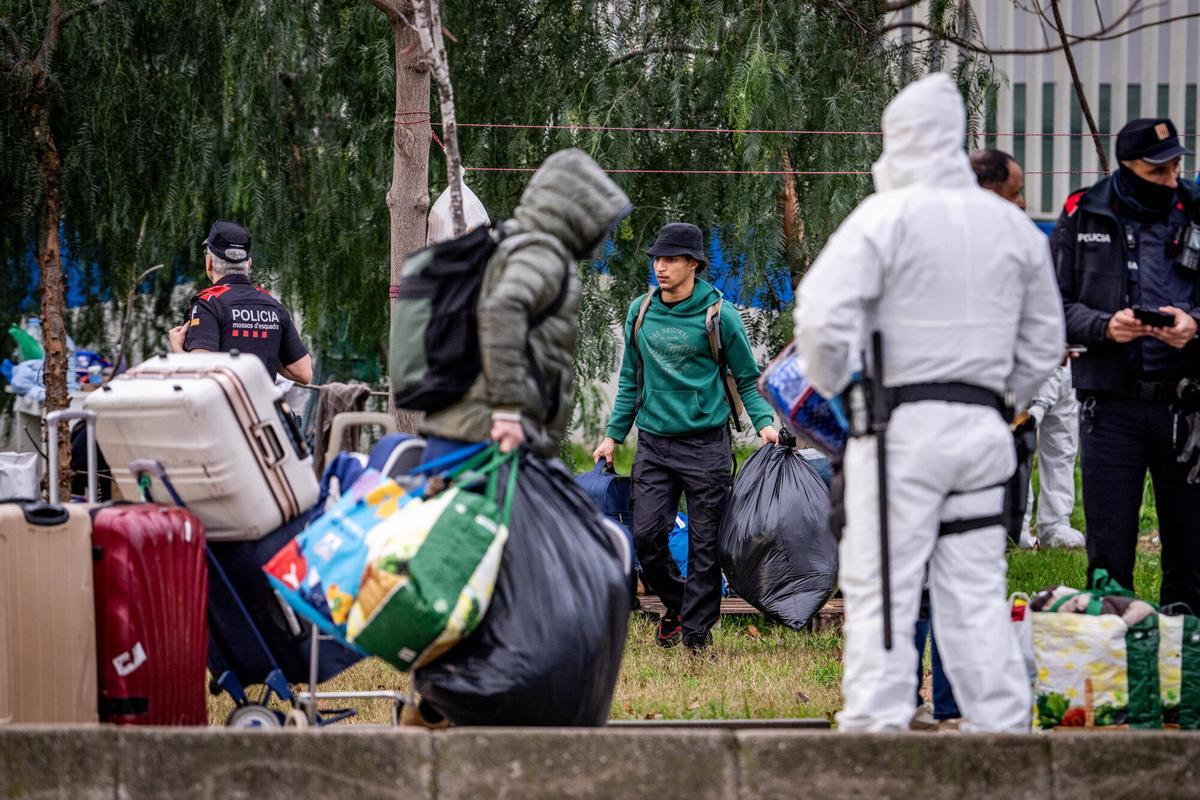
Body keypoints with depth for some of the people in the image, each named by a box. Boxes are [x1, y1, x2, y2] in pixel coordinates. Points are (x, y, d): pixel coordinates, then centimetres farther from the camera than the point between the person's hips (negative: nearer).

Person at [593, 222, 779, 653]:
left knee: (705, 544, -1)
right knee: (646, 536, -3)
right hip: (653, 443, 3)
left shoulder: (718, 314, -3)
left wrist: (765, 422, -9)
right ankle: (675, 604, 23)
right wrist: (613, 435, 17)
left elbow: (747, 377, 5)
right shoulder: (640, 312, 8)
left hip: (705, 444, -3)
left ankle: (697, 632, 8)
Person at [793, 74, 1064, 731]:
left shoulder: (886, 216, -7)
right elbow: (1043, 339, 18)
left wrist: (832, 384, 2)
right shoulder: (1013, 226, 12)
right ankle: (1001, 722, 7)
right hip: (982, 425, 5)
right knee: (976, 587, 9)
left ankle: (876, 721, -8)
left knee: (880, 584, -3)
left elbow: (822, 318, -15)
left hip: (900, 423, -5)